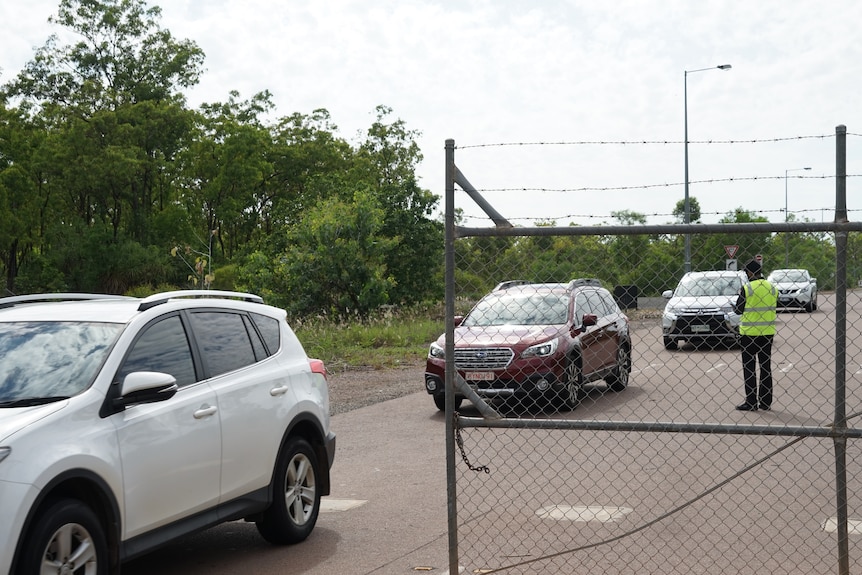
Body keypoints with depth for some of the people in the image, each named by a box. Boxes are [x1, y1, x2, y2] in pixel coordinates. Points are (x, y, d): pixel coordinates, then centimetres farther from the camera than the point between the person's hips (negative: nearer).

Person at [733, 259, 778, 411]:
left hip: (749, 333, -5)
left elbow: (738, 310, -8)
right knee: (765, 367, 11)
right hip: (767, 333, 5)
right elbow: (773, 308, 11)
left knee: (749, 368, 2)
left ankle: (751, 402, 2)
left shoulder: (747, 288, -13)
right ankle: (766, 402, 14)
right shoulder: (772, 288, 3)